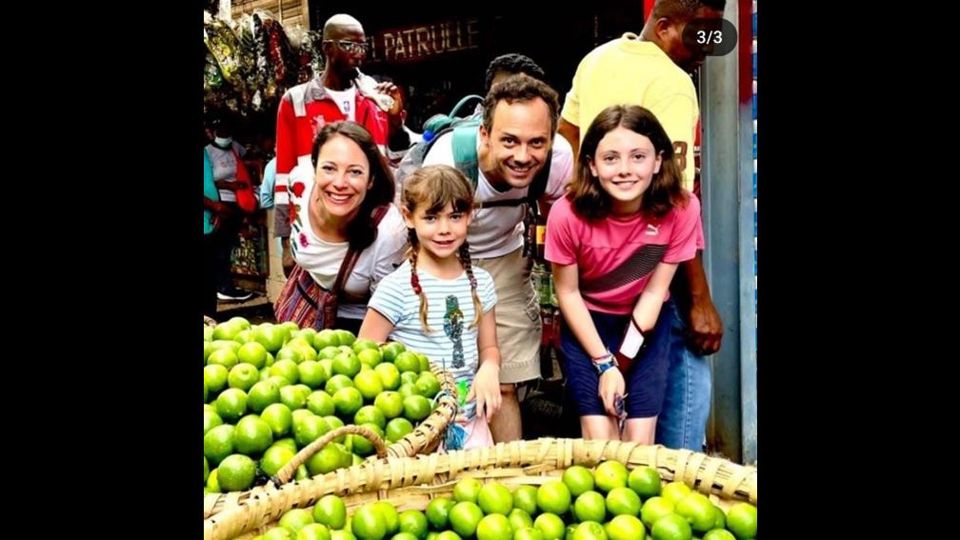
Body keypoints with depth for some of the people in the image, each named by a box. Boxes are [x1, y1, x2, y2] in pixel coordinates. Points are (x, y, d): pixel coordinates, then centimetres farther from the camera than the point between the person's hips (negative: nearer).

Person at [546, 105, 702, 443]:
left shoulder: (681, 208, -23)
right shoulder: (568, 214, -26)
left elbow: (654, 291, -14)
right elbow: (568, 292, -13)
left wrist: (622, 362, -15)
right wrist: (604, 364, -13)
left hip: (646, 322, 1)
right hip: (585, 321, -1)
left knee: (640, 442, -2)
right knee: (599, 443, -6)